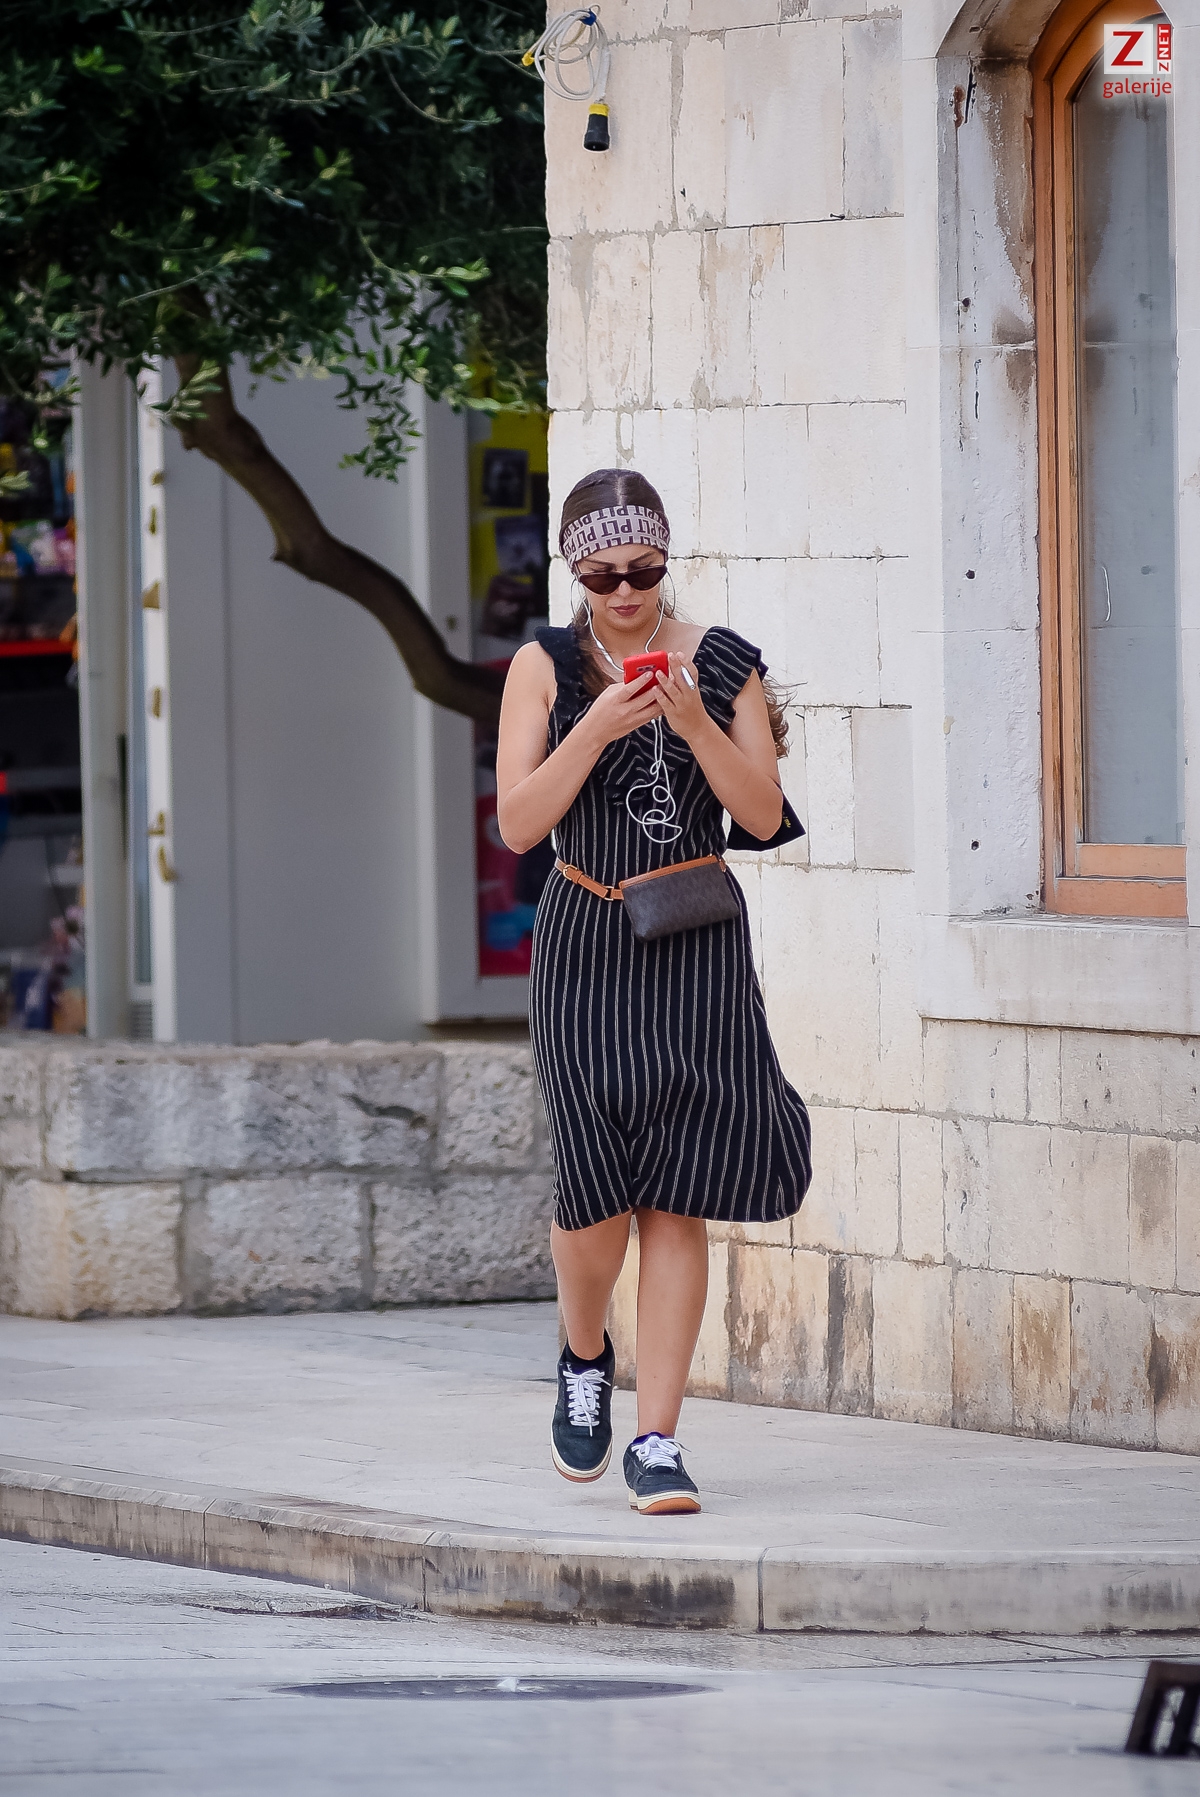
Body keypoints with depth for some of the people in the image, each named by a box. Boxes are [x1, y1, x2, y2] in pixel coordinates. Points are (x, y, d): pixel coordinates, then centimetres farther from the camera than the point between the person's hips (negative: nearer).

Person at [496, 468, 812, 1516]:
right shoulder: (546, 668, 1)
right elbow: (518, 822, -6)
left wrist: (696, 723, -14)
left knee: (676, 1195, -5)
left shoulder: (722, 663, 3)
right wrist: (596, 730, -19)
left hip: (697, 950, 0)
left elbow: (765, 815, 0)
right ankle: (585, 1358, 23)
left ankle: (657, 1443, -2)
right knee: (596, 1182, -9)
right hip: (587, 946, 0)